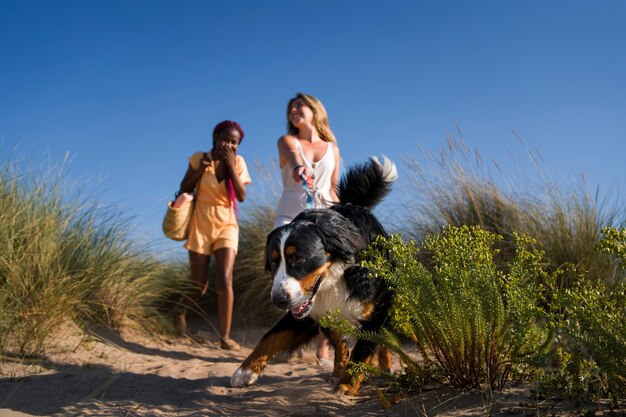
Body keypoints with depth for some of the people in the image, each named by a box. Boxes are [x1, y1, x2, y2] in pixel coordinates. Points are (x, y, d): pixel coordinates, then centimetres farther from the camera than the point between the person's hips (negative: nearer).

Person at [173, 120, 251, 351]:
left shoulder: (238, 162, -1)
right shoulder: (199, 158, -4)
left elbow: (242, 196, -11)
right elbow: (184, 189, -1)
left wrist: (230, 165, -18)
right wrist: (200, 170, -17)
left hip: (227, 226, 1)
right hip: (201, 226, 0)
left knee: (225, 279, -17)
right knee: (199, 287, 3)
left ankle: (225, 336, -11)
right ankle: (180, 309, 38)